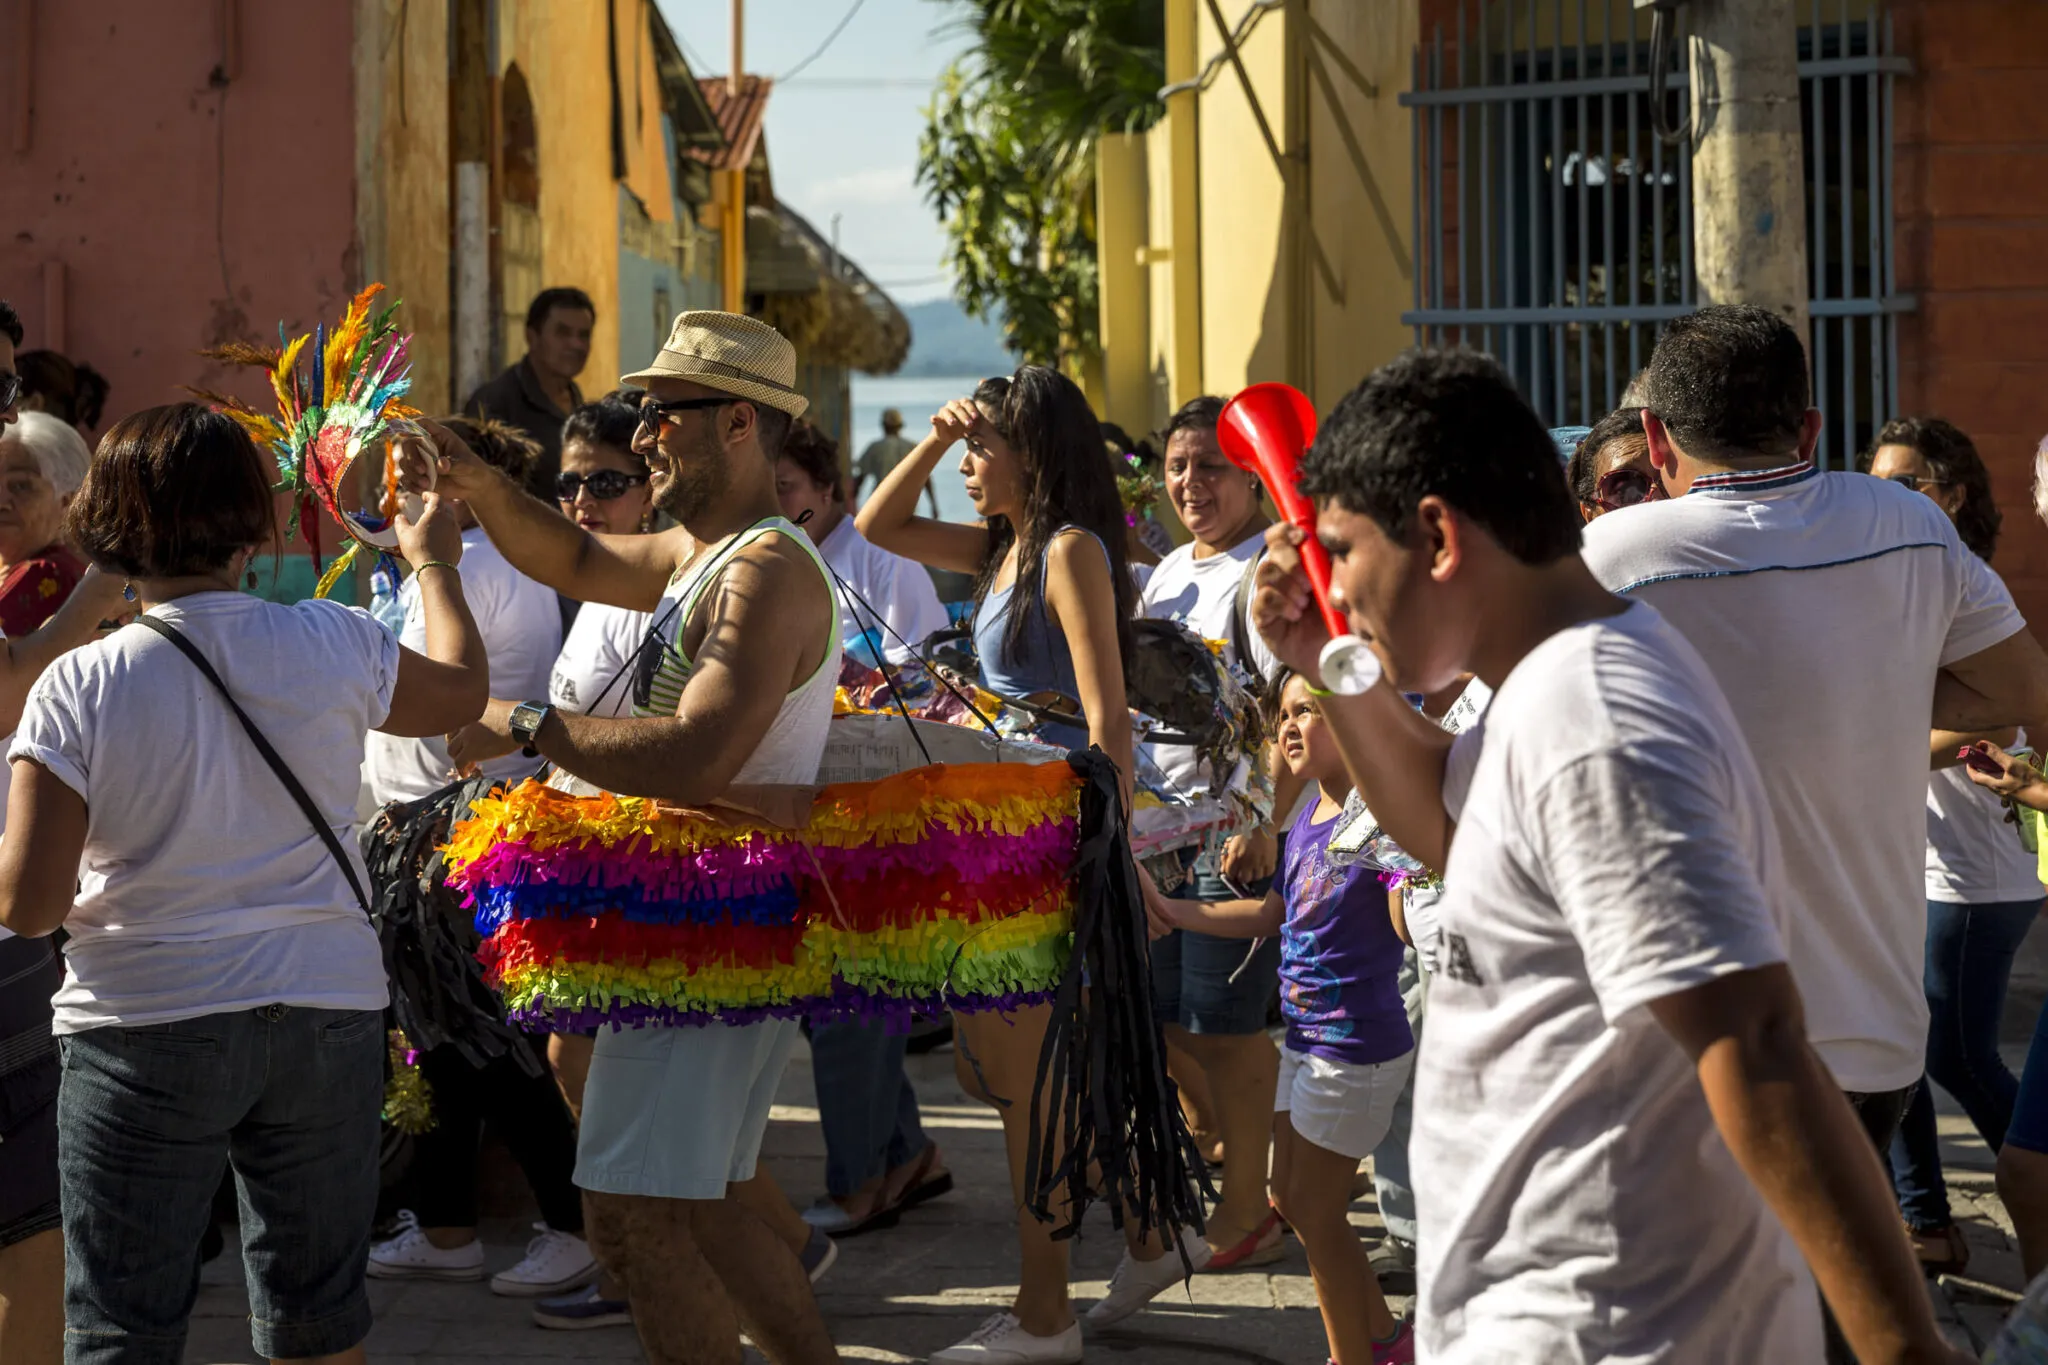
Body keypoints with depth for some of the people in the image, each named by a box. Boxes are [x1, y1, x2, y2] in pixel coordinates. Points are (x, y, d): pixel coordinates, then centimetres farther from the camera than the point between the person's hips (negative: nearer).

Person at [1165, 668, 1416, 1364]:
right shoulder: (1306, 820, 8)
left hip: (1356, 1044, -9)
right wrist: (1166, 909, 17)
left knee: (1316, 1212, 0)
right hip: (1304, 1038, 9)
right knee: (1290, 1197, 17)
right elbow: (1272, 915, 18)